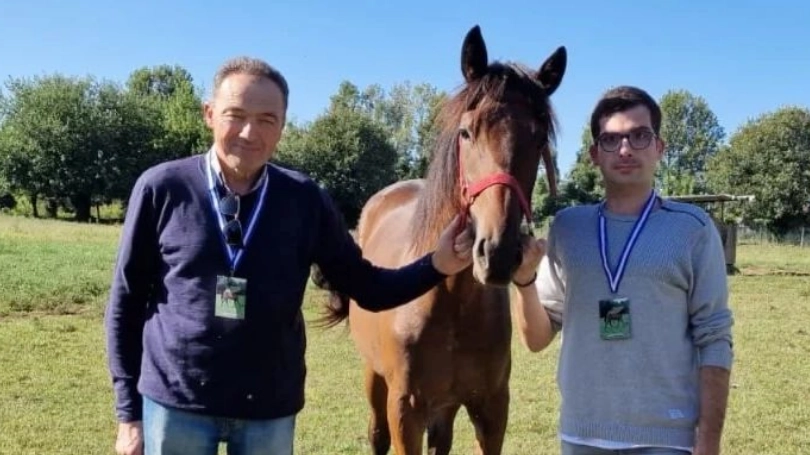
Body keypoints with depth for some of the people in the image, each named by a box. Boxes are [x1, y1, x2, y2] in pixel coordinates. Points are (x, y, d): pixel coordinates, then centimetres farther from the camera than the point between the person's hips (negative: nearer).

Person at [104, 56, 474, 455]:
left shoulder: (306, 201, -3)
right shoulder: (161, 188, -7)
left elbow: (367, 288, 4)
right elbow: (126, 304, 0)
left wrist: (436, 266, -12)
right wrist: (128, 412, 0)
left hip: (270, 409, 2)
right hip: (174, 404, -1)